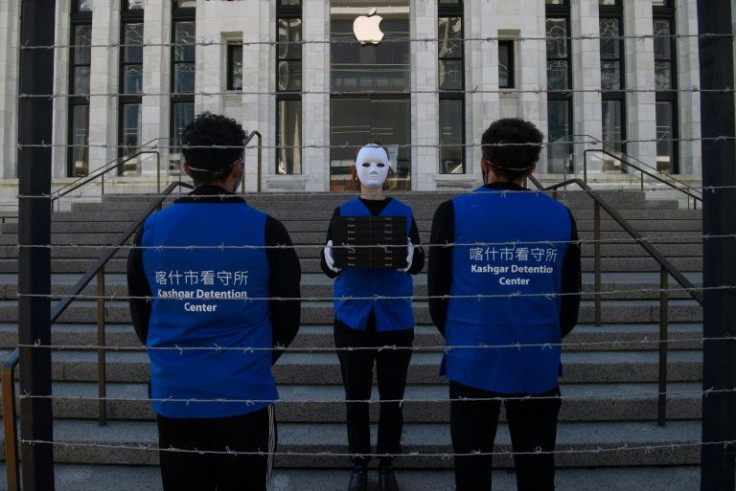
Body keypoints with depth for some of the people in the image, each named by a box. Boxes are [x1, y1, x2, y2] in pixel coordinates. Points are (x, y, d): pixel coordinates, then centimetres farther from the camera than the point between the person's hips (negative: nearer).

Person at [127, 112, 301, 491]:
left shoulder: (151, 230, -3)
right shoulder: (265, 231, -11)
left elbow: (141, 317, 7)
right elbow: (287, 320, -3)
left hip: (173, 397, 3)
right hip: (244, 398, -2)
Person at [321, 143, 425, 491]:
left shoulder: (403, 212, 5)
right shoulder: (343, 212, 4)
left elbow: (419, 262, -2)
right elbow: (327, 265, -2)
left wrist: (409, 254, -24)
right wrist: (331, 255, -24)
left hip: (395, 317, 0)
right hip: (352, 317, 0)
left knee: (392, 396, 7)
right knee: (355, 396, 6)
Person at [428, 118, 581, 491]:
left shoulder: (453, 213, -6)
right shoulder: (560, 216, 1)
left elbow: (437, 296, -2)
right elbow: (570, 302, 6)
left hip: (473, 363, -2)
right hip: (538, 367, 2)